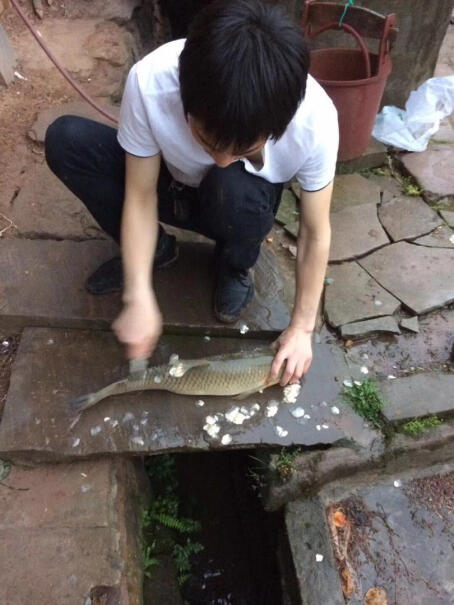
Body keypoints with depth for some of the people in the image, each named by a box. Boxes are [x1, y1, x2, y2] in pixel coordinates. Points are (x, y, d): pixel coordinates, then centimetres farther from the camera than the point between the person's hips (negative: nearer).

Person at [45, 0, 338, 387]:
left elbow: (316, 232, -21)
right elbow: (140, 197, -22)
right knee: (66, 140, -21)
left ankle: (236, 268, -3)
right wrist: (139, 299, -28)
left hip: (244, 202, -1)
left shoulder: (314, 118, -33)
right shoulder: (151, 82, -33)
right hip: (173, 186, 2)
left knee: (234, 188, -38)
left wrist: (302, 327, -18)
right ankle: (157, 250, -1)